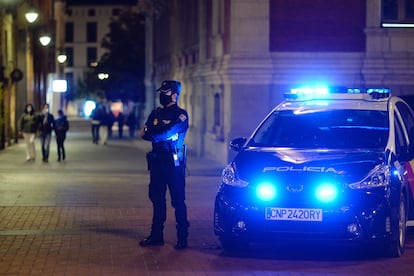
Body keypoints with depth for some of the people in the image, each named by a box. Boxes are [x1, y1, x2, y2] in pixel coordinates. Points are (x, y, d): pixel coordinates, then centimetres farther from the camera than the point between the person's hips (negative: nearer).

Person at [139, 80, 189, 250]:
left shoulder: (181, 115, -6)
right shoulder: (156, 113, 14)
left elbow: (167, 133, -20)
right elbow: (144, 133, 3)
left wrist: (151, 134, -6)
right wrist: (159, 134, -14)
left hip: (174, 162, -7)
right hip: (157, 161, 7)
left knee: (178, 201, -3)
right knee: (157, 199, 10)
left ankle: (182, 238, 0)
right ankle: (156, 236, 16)